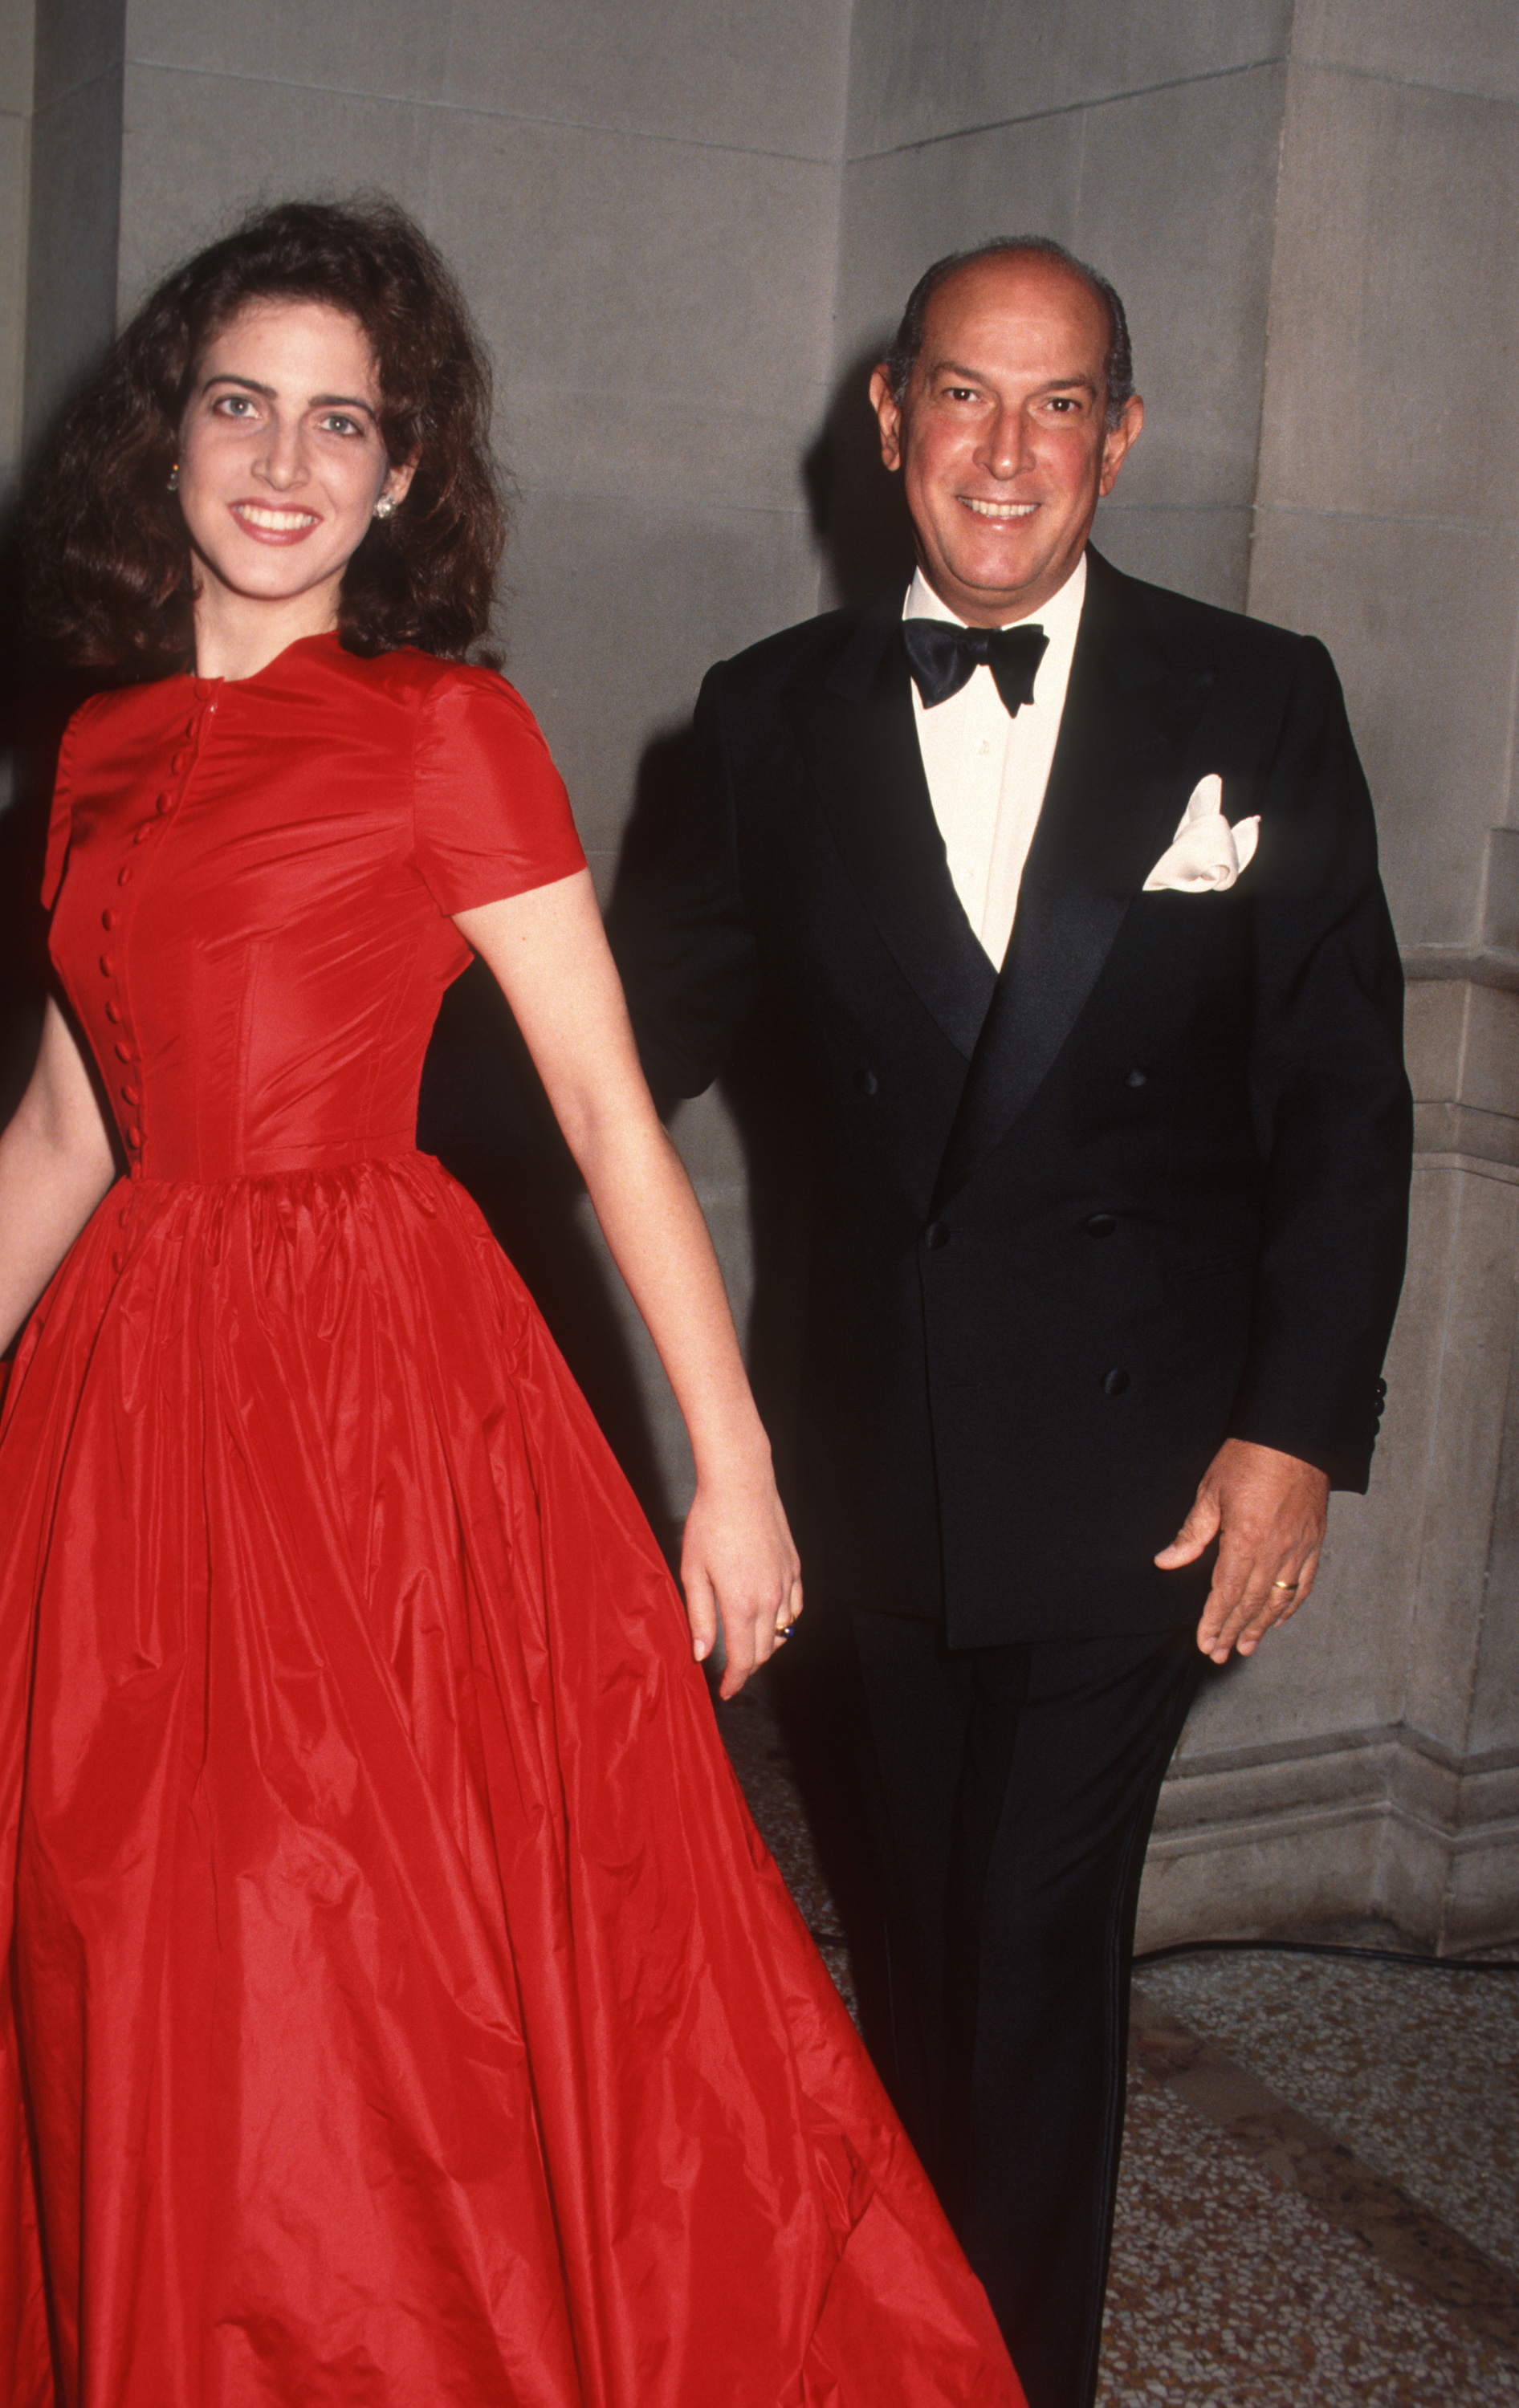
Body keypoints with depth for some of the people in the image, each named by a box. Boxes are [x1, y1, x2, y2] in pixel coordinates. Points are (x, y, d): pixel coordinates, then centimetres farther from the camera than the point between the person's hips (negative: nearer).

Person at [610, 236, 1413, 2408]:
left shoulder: (1261, 705, -3)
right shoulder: (772, 717, 2)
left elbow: (1345, 1096, -2)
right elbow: (630, 1042, 2)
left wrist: (1298, 1427, -8)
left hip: (1142, 1458, -2)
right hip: (885, 1449, 3)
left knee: (1045, 1933, 3)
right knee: (928, 1916, 19)